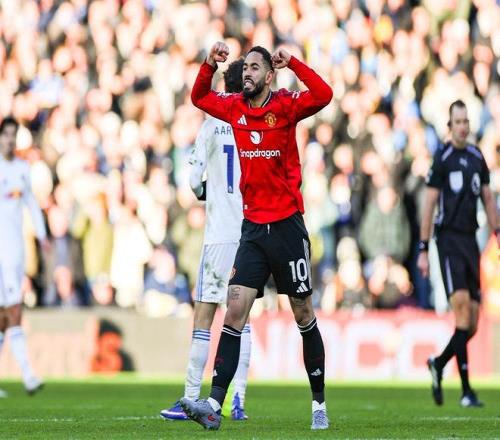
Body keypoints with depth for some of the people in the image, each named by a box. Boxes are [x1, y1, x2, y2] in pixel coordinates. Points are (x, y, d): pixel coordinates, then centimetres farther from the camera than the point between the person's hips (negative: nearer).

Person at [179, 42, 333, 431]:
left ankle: (319, 405, 18)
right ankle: (215, 405, -16)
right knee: (235, 311, -8)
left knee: (304, 316, 6)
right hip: (252, 227, 4)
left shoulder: (285, 107, -7)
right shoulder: (234, 108, 7)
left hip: (287, 226, -4)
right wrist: (210, 64, 7)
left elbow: (323, 95, -24)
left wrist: (291, 62, -24)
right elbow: (200, 97, 23)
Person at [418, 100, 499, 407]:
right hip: (449, 238, -6)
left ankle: (438, 365, 27)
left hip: (471, 240, 6)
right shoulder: (442, 159, -4)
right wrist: (423, 250, -6)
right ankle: (466, 390, -16)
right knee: (461, 305, -18)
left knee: (472, 324, 3)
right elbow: (429, 205, -4)